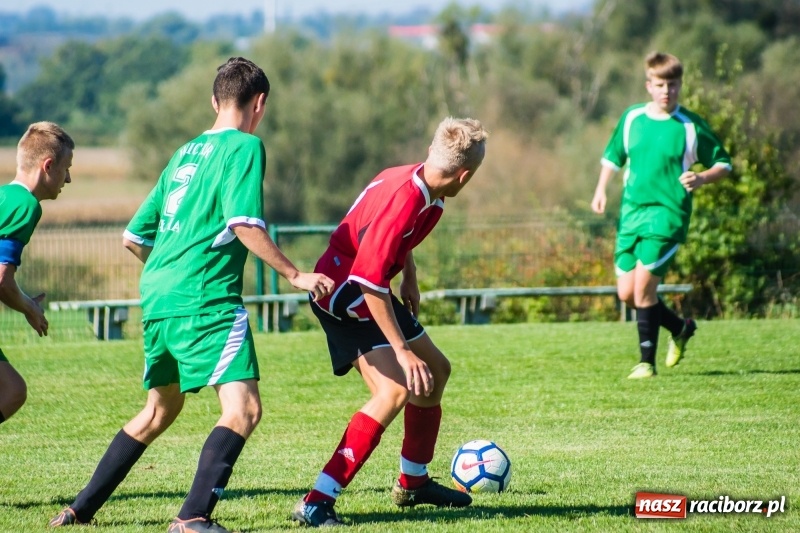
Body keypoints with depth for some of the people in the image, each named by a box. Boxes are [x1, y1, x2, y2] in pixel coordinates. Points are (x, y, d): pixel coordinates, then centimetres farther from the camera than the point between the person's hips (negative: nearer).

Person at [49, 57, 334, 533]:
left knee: (160, 410, 23)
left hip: (158, 298, 8)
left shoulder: (185, 153, 20)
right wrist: (295, 275, -10)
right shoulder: (244, 146, -2)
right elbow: (244, 223, -16)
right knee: (244, 408, -13)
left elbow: (134, 237, 24)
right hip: (206, 300, -8)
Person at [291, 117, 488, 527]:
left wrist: (409, 275, 21)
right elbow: (369, 278, -33)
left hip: (369, 290, 10)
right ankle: (316, 504, -26)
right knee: (395, 390, -24)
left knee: (435, 370, 20)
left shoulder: (425, 192, -2)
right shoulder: (403, 199, -31)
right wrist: (402, 351, -31)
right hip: (344, 294, -10)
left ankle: (413, 484, 37)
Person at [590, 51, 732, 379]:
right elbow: (613, 156, 22)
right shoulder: (632, 118, 8)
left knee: (643, 285, -16)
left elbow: (723, 165, 3)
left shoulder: (691, 127, -3)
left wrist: (702, 178, -16)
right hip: (631, 213, 5)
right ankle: (680, 328, 27)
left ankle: (647, 362, -4)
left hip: (668, 214, -5)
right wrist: (601, 189, 9)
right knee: (626, 293, 2)